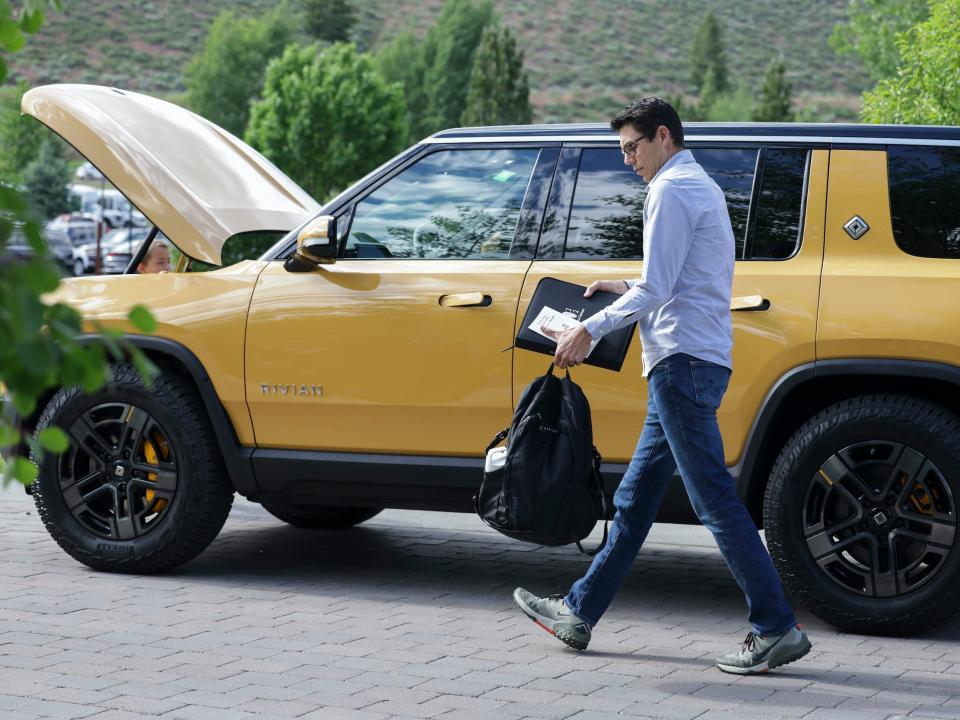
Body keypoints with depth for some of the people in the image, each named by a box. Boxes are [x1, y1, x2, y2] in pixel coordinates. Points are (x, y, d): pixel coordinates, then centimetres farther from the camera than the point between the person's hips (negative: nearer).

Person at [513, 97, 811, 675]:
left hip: (683, 362, -11)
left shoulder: (672, 190, -10)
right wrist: (624, 288, 25)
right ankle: (580, 612, 21)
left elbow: (656, 289, -15)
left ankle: (777, 629, -9)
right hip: (691, 363, 11)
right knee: (636, 498, 14)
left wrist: (590, 330, -8)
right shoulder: (703, 188, 22)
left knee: (715, 499, -10)